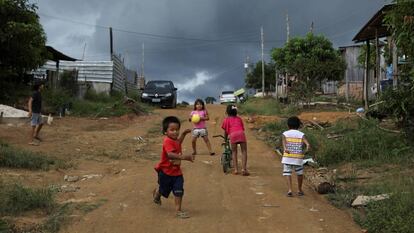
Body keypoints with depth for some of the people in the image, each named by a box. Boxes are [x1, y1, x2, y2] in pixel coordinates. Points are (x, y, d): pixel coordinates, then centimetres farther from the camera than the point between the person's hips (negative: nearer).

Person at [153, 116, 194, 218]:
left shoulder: (175, 140, 1)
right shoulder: (168, 141, -27)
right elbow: (170, 154, -44)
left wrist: (184, 133, 19)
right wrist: (183, 157, -53)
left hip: (176, 171, 6)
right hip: (165, 171, -6)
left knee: (179, 191, -4)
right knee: (163, 190, 17)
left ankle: (178, 210, 2)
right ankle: (157, 192, 52)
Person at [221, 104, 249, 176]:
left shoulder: (226, 119, 21)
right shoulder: (239, 118, 28)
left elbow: (226, 131, 23)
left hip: (233, 135, -1)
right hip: (241, 133, 1)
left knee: (234, 152, 13)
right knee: (244, 151, 8)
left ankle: (236, 170, 6)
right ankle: (244, 169, -4)